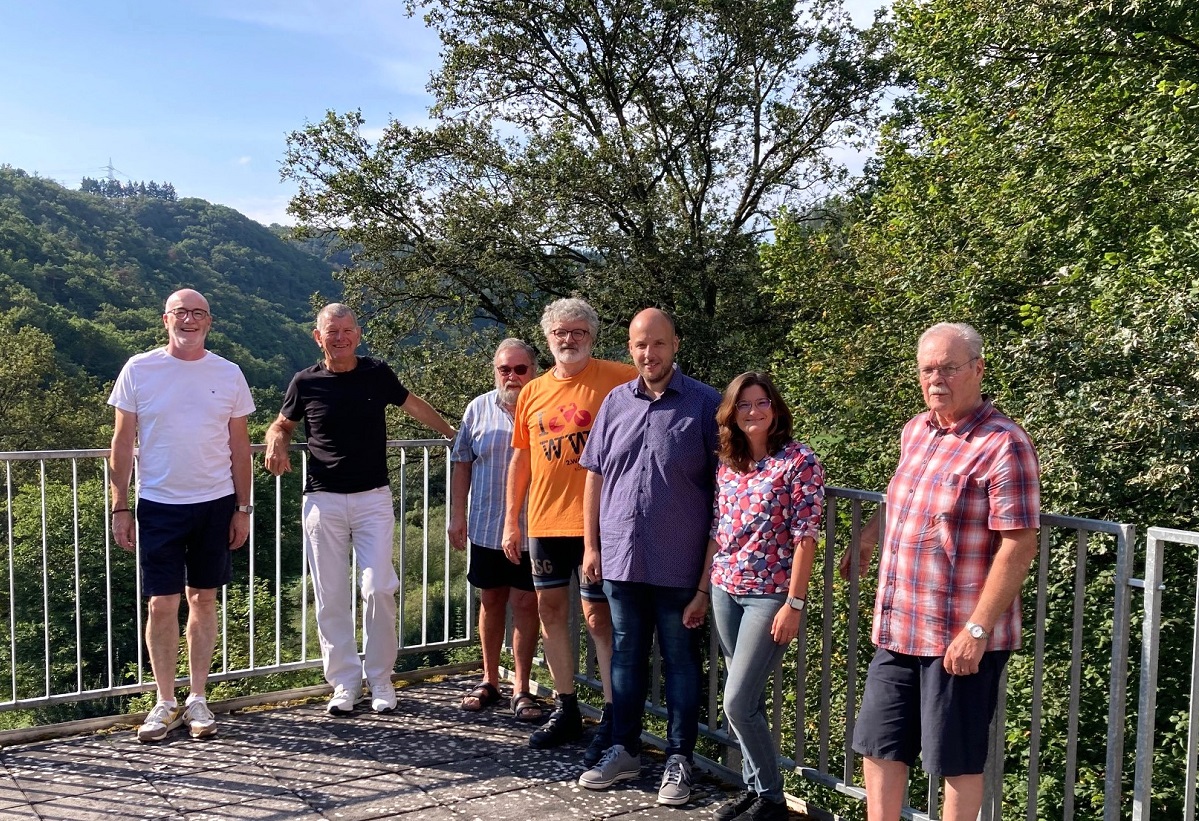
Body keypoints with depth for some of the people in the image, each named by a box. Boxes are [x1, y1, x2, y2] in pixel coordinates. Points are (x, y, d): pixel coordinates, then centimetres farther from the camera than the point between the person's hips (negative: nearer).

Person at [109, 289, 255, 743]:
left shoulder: (228, 374, 2)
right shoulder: (139, 370, -1)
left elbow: (240, 446, 7)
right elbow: (123, 442, 2)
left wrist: (243, 508, 3)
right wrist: (120, 506, -2)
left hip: (215, 503, 1)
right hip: (158, 505, -1)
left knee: (203, 599, 9)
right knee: (162, 604, 1)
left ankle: (197, 699, 20)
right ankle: (165, 703, 15)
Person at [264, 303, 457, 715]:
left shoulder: (377, 373, 2)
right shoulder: (306, 382, 1)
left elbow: (412, 405, 20)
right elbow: (282, 423, 17)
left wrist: (453, 434, 27)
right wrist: (276, 442, -6)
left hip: (373, 498, 0)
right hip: (323, 500, 0)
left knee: (378, 589, -7)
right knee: (331, 597, 2)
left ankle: (380, 679, 9)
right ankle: (344, 681, 14)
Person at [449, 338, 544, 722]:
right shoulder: (479, 409, 5)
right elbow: (462, 462, 9)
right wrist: (457, 514, 4)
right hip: (486, 526, 3)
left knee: (525, 603, 2)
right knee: (491, 601, 13)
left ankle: (521, 688, 13)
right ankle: (489, 680, 27)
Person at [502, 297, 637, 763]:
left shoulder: (616, 379, -6)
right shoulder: (532, 393, 10)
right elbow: (521, 458, 16)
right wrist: (511, 519, 14)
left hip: (595, 519, -6)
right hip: (544, 520, 6)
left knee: (597, 615, -2)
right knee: (550, 608, 11)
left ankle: (612, 719, 9)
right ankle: (566, 710, 26)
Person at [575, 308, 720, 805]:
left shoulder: (705, 405, -4)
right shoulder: (616, 403, 7)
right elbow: (596, 477, 11)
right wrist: (591, 545, 8)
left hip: (678, 564, -4)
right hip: (619, 557, 4)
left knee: (680, 661, 8)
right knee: (625, 657, 15)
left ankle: (679, 760, 20)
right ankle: (624, 751, 29)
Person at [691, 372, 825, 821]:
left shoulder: (799, 461, -9)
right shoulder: (727, 465, 8)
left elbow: (805, 536, -12)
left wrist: (794, 604, -15)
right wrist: (703, 593, 15)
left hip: (769, 595, -6)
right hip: (726, 591, 6)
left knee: (738, 703, -6)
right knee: (748, 700, 13)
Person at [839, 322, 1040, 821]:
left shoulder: (1003, 444, -16)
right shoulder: (915, 431, 8)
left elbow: (1018, 547, -19)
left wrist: (977, 630, -21)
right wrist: (870, 535, 33)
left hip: (960, 638, -7)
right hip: (897, 629, 8)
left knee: (957, 760, 8)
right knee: (879, 746, 14)